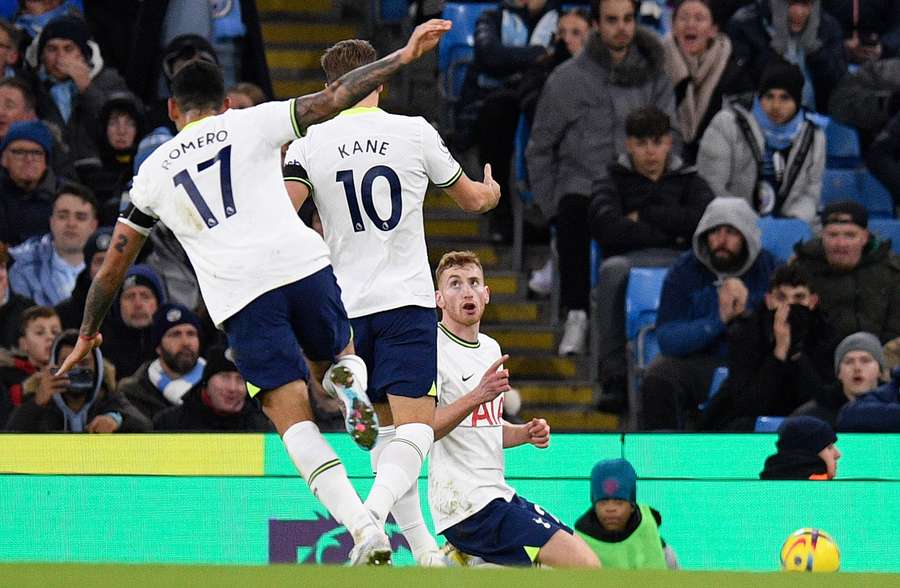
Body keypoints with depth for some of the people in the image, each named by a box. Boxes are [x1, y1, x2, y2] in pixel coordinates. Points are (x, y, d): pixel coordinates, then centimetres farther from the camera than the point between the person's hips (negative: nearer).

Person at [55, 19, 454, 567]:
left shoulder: (154, 171, 21)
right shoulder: (252, 123, 16)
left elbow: (113, 266, 26)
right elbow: (332, 100, 5)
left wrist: (88, 334, 39)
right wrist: (402, 56, 10)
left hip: (237, 296, 0)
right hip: (303, 264, 0)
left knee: (294, 419, 0)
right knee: (344, 357, 28)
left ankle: (366, 530, -18)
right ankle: (353, 388, -11)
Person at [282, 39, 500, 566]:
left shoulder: (310, 144, -1)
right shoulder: (416, 133, -1)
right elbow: (474, 200, 15)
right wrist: (492, 191, 37)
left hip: (345, 305, 3)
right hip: (408, 302, -3)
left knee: (385, 425, 16)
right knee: (414, 426, -7)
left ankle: (422, 548, 14)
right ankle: (372, 515, -32)